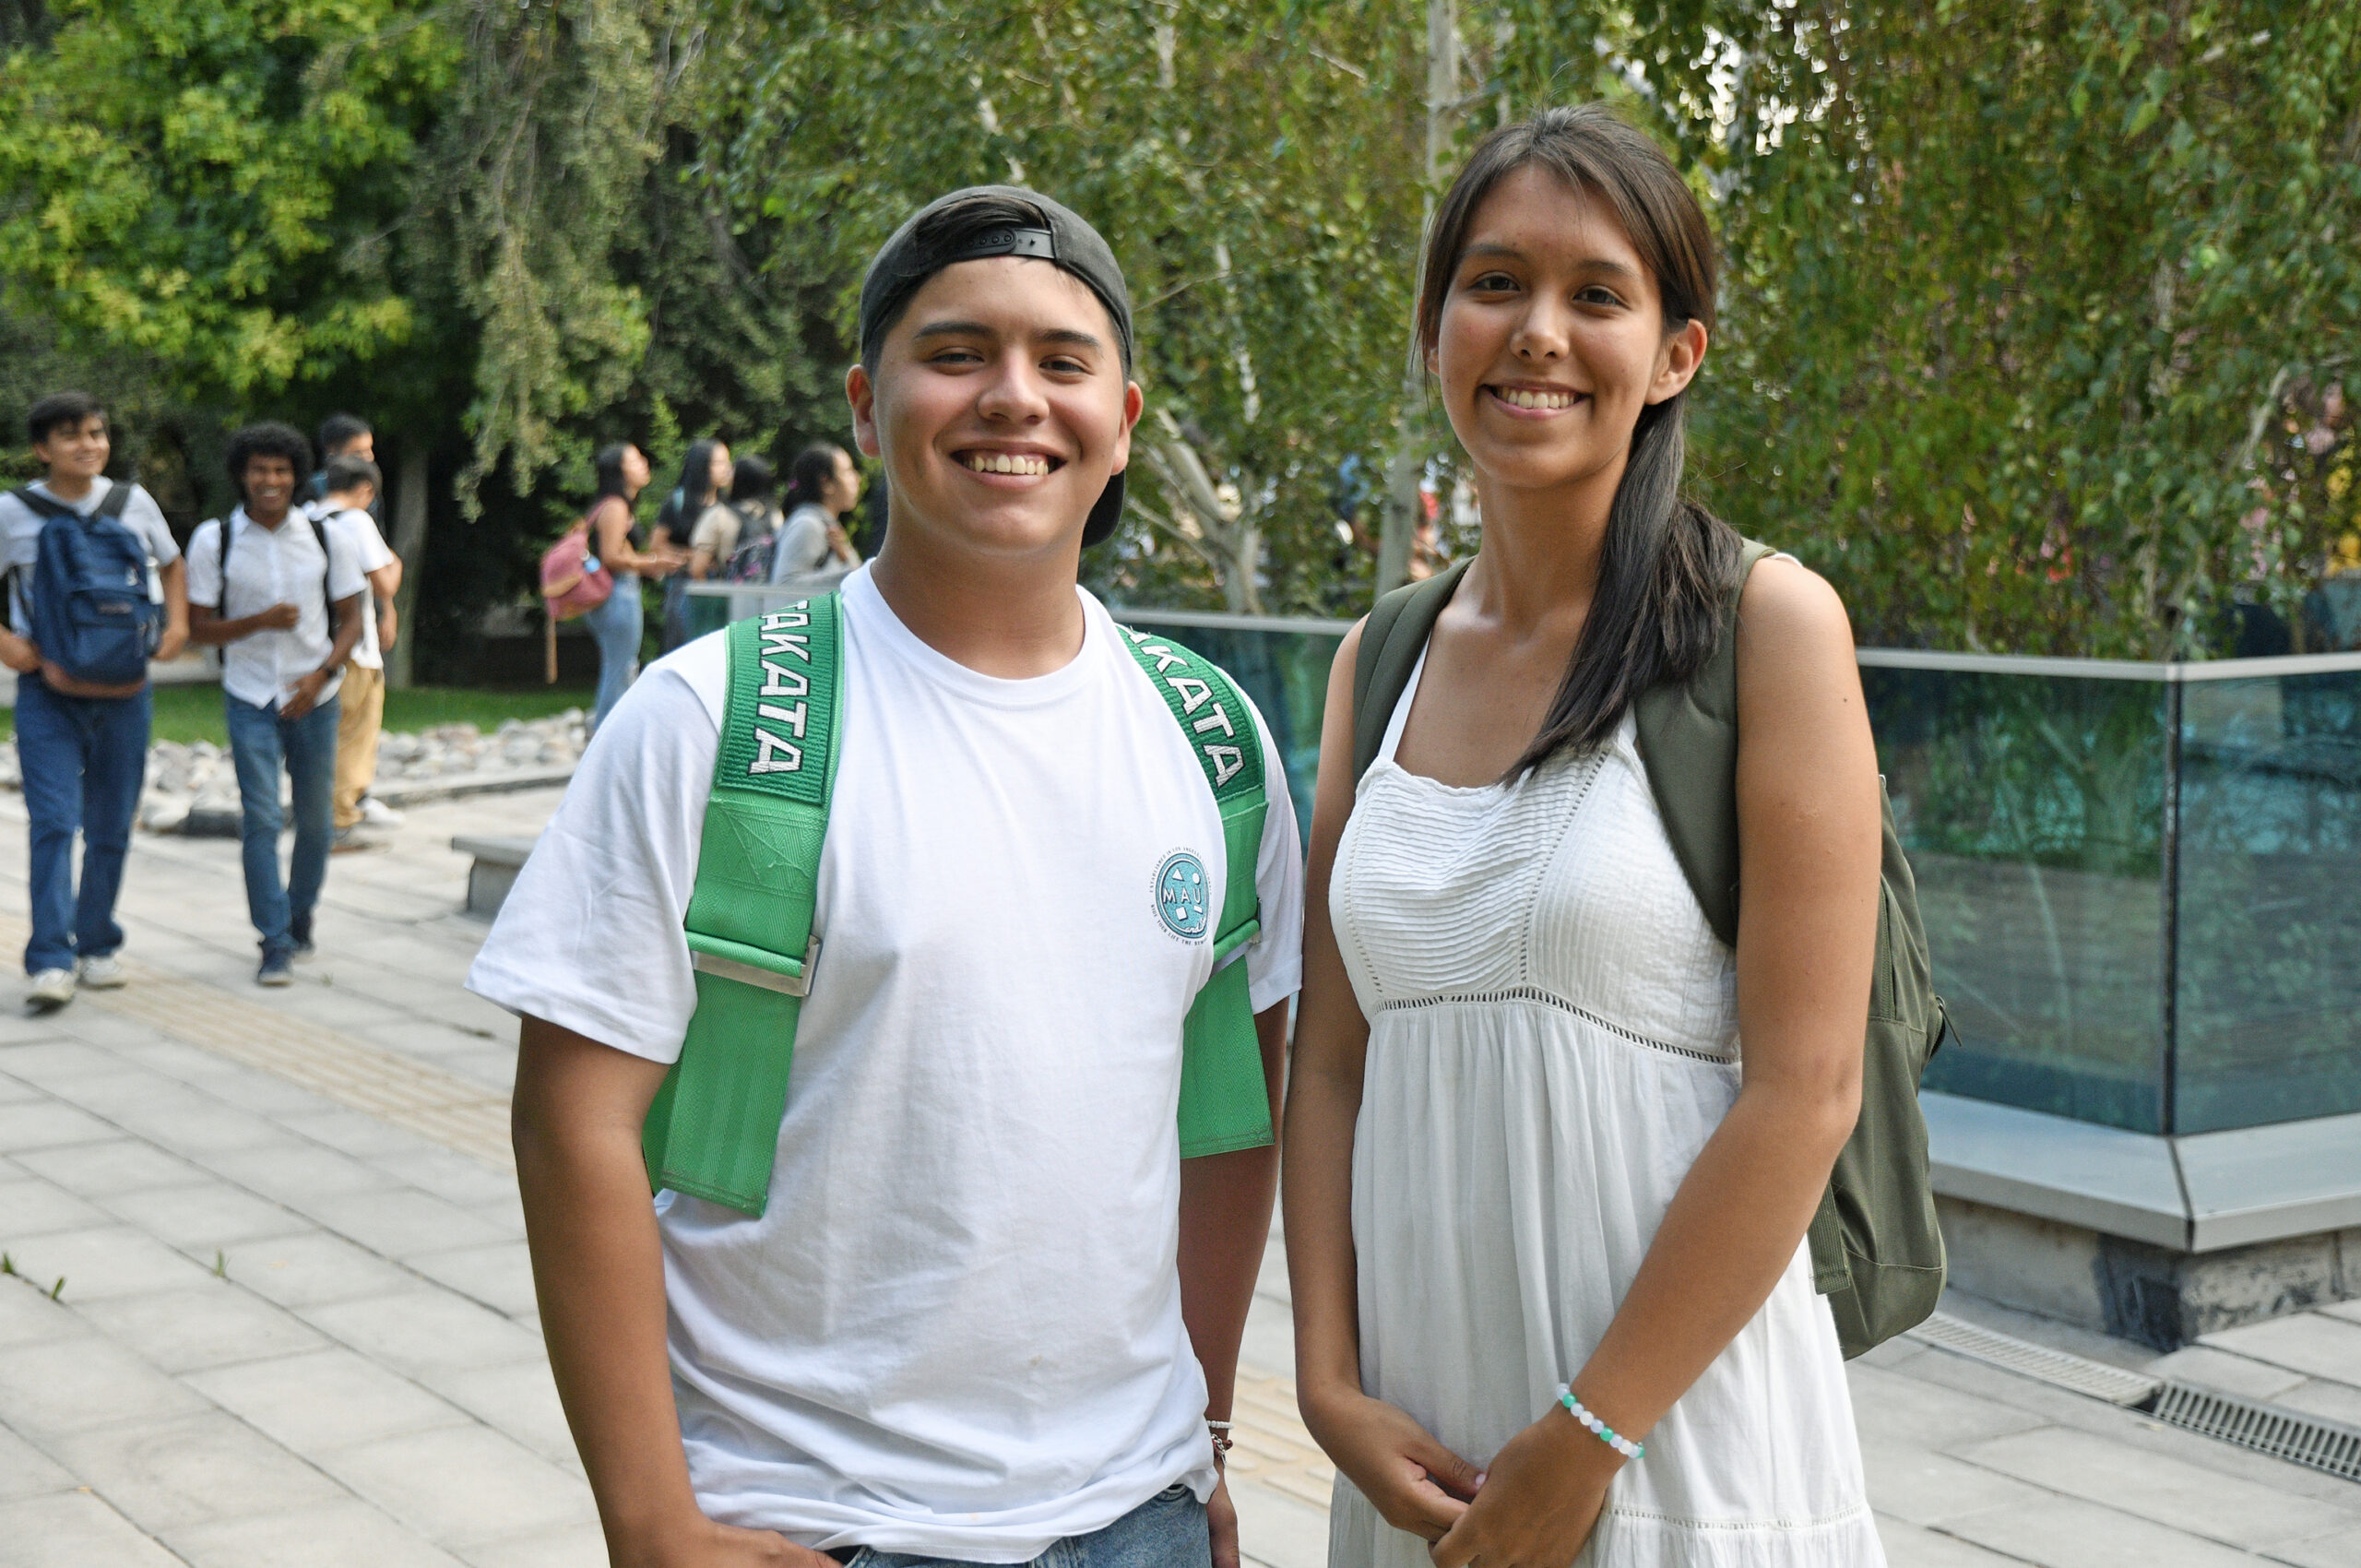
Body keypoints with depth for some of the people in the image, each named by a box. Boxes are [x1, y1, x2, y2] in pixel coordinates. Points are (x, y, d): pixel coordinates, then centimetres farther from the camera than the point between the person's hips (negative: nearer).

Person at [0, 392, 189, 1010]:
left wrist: (178, 622, 5)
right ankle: (51, 959, -14)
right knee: (54, 822, -12)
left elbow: (171, 566, 21)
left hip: (125, 690, 3)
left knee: (111, 826, 9)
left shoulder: (133, 503, 6)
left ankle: (97, 946, 22)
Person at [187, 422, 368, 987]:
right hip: (251, 698, -2)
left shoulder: (326, 538, -1)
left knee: (315, 819, 8)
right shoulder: (213, 540, -4)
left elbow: (351, 621, 4)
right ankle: (275, 944, -4)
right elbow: (200, 627, -2)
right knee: (261, 819, -9)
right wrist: (262, 621, -18)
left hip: (314, 696, 2)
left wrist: (322, 674, -12)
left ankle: (300, 918, 30)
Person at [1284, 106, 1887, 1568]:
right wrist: (1331, 1382, -3)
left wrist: (1586, 1440, -13)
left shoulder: (1770, 626, -9)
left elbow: (1804, 1091, -13)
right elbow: (1333, 1064, 8)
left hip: (1681, 1438, -4)